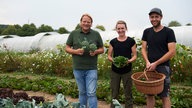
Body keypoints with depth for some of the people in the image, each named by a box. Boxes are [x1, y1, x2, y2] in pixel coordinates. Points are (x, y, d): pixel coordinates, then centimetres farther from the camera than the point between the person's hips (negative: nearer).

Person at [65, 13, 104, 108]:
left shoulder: (96, 34, 3)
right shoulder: (73, 33, 3)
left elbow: (102, 49, 9)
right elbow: (67, 48, 6)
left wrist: (96, 52, -14)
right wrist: (76, 51, -14)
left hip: (91, 69, -1)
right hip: (78, 68, 1)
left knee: (91, 93, -2)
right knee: (82, 92, 15)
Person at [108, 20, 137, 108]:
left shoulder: (131, 41, -1)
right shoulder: (113, 42, 5)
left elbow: (134, 56, 1)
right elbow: (109, 56, 7)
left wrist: (129, 61, -19)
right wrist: (113, 60, -14)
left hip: (127, 71, -1)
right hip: (115, 71, 2)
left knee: (128, 93, 6)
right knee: (114, 93, 10)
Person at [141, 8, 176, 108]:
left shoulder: (168, 32, -4)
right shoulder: (147, 32, 9)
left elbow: (172, 52, -10)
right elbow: (144, 49, 9)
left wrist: (156, 63, -13)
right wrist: (147, 62, -9)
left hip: (163, 67, -4)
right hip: (149, 67, 4)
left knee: (164, 95, 0)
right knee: (149, 94, 9)